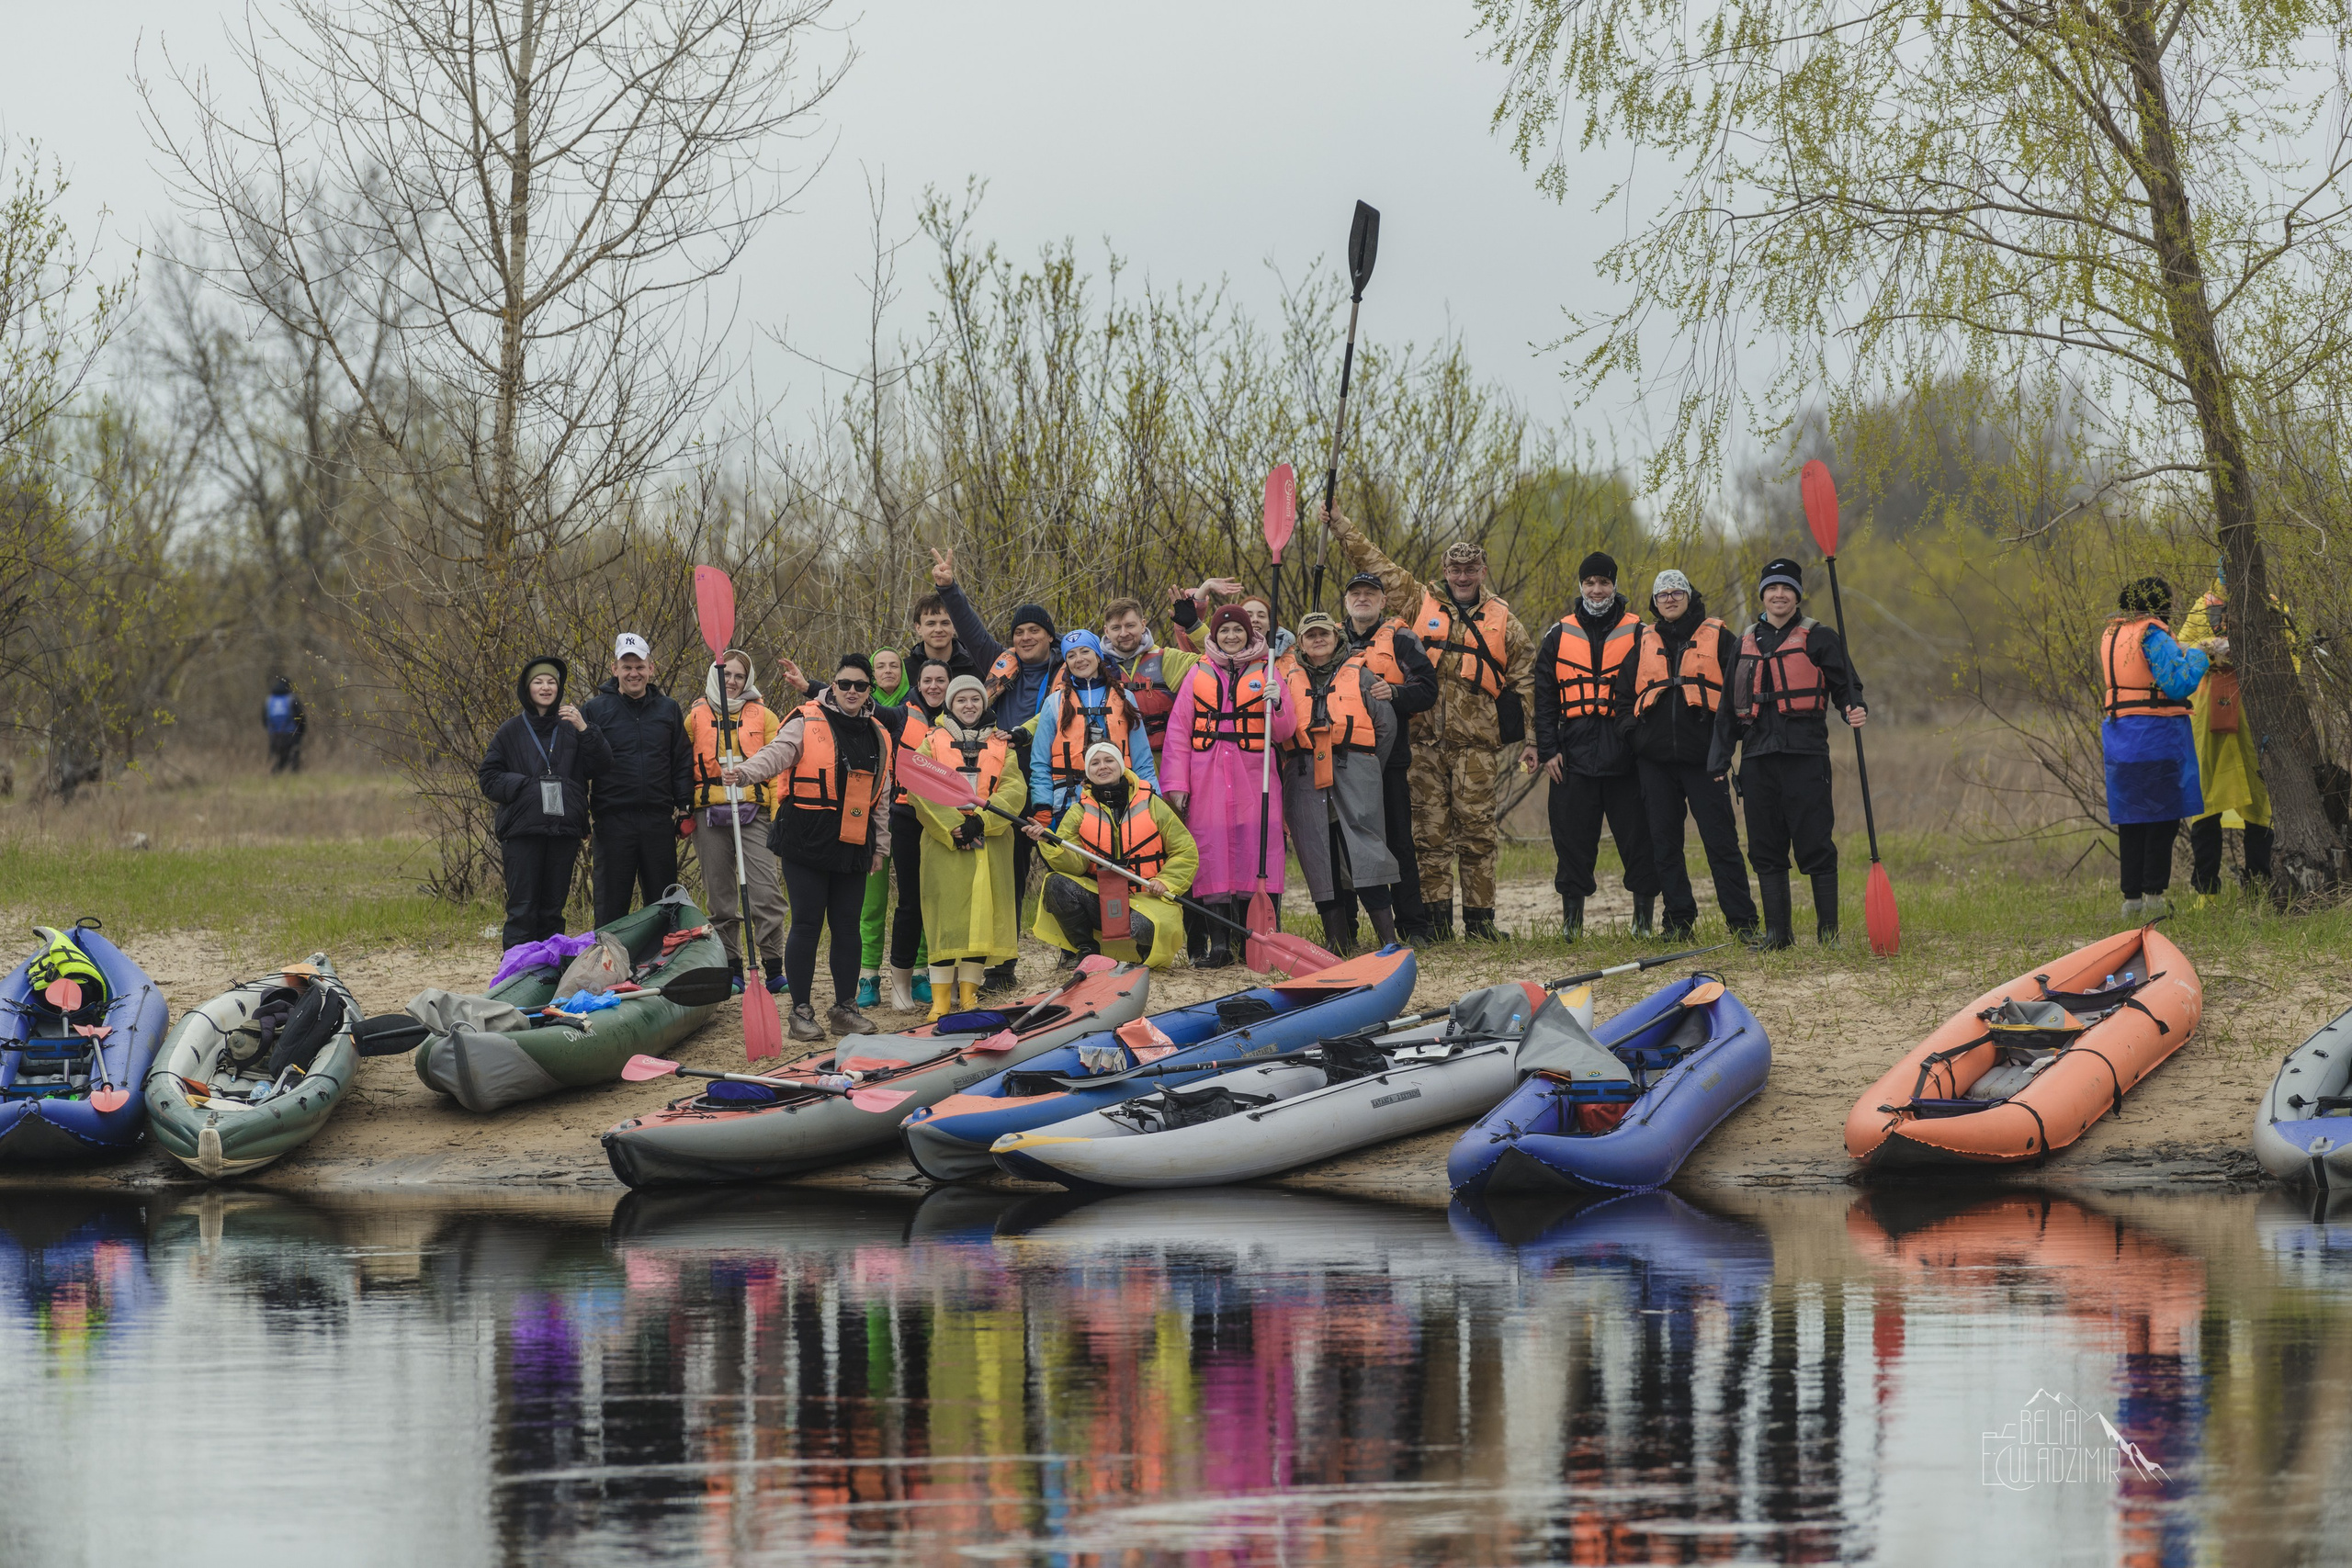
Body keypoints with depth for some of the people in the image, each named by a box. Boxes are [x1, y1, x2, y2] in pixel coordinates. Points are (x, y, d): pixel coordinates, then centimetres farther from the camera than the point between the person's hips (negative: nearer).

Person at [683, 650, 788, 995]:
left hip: (753, 812, -2)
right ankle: (731, 969, 11)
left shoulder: (763, 716, 9)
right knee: (720, 896, 5)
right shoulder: (697, 716, 12)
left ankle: (773, 968, -8)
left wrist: (779, 814, -3)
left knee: (765, 891, -11)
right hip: (710, 815, 2)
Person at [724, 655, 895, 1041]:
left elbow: (880, 799, 20)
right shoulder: (807, 723, -3)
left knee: (847, 926, 8)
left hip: (852, 846, 5)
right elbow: (777, 753, -19)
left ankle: (845, 1008, 18)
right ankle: (801, 1012, 3)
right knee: (807, 924, -4)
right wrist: (744, 773, -38)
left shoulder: (878, 737, 14)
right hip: (807, 842, -5)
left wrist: (880, 846, 18)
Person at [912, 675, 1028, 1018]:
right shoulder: (933, 743, 9)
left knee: (981, 916, -1)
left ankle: (968, 996, 6)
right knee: (946, 916, -6)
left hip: (989, 844, 2)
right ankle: (941, 999, -5)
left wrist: (981, 821, -14)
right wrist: (953, 828, -15)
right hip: (943, 845, -2)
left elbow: (1013, 791, 1)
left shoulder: (1001, 746, 14)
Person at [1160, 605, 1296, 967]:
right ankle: (1219, 945, -1)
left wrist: (1276, 704, -16)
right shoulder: (1199, 674, 12)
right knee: (1213, 855, -4)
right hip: (1208, 777, 1)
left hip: (1254, 779, -1)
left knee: (1256, 852, -7)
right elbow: (1178, 730, 9)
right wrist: (1176, 783, 1)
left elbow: (1283, 733, 5)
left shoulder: (1265, 673, 9)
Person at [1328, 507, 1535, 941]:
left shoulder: (1502, 620, 12)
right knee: (1431, 828, 0)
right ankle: (1436, 917, 2)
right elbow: (1375, 564, 16)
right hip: (1427, 739, 1)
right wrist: (1340, 526, 15)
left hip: (1475, 742, -1)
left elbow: (1524, 676, 17)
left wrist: (1522, 731, 10)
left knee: (1475, 828, -3)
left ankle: (1479, 917, 1)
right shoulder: (1422, 603, 12)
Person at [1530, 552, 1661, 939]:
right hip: (1574, 754, 1)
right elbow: (1543, 699, 10)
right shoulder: (1559, 637, 11)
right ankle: (1572, 917, 6)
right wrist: (1547, 749, 1)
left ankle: (1644, 916, 8)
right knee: (1572, 835, 0)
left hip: (1625, 757, -1)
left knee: (1637, 835, 0)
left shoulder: (1638, 634, 6)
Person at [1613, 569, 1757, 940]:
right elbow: (1624, 692, 21)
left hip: (1703, 755, -4)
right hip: (1655, 757, 4)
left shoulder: (1717, 637, 5)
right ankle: (1678, 920, 10)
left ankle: (1742, 922, -5)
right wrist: (1633, 730, 8)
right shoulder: (1642, 642, 15)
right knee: (1664, 841, 4)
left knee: (1720, 839, -6)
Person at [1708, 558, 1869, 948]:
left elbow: (1844, 685, 1)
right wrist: (1719, 758, 16)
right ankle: (1777, 930, 10)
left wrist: (1854, 710, -22)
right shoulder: (1746, 643, 18)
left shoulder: (1818, 638, 4)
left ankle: (1828, 930, -1)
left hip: (1805, 754, -5)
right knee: (1765, 848, 5)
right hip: (1758, 755, 5)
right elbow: (1729, 708, 21)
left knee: (1815, 844, -7)